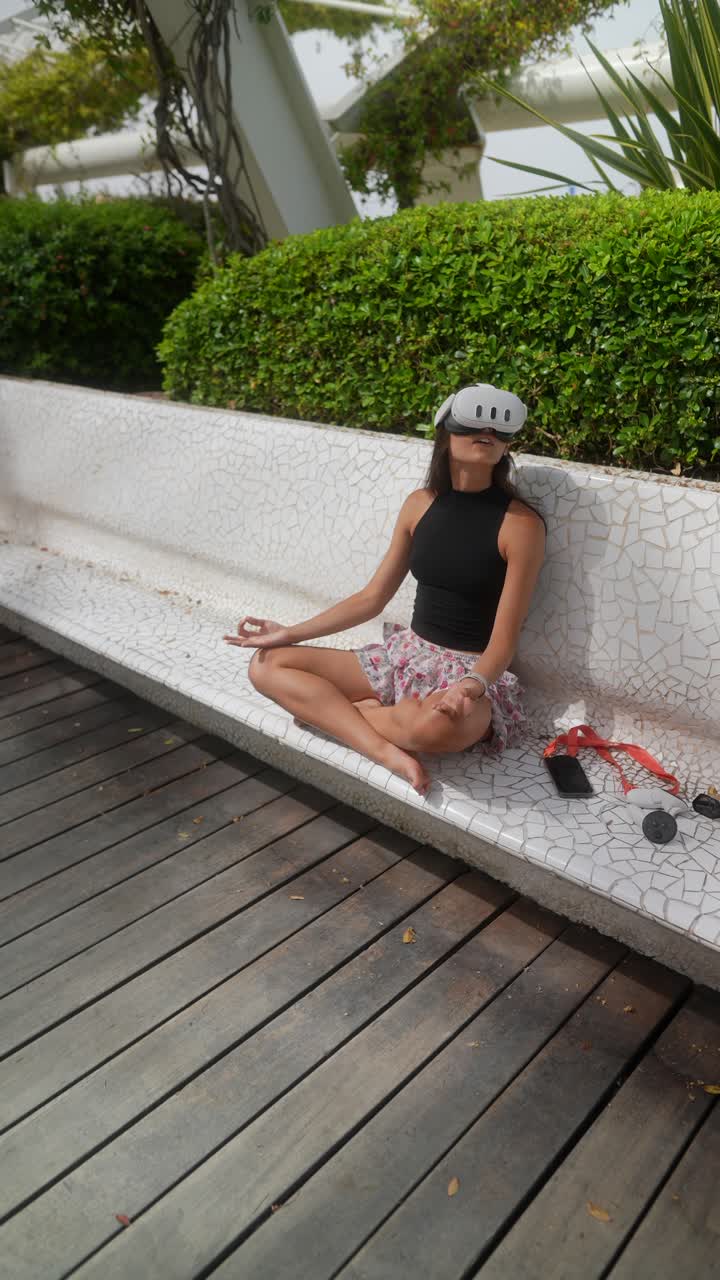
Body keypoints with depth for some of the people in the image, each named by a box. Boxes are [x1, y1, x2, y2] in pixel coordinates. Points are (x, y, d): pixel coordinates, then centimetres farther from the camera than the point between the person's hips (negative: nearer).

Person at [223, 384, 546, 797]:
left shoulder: (521, 524, -13)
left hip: (472, 669, -5)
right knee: (268, 664, -5)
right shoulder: (421, 503, 3)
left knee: (438, 725, -43)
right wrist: (292, 633, 5)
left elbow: (504, 639, -15)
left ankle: (329, 709, -11)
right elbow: (373, 597, 9)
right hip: (406, 654, 6)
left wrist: (475, 683, -37)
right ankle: (387, 749, -22)